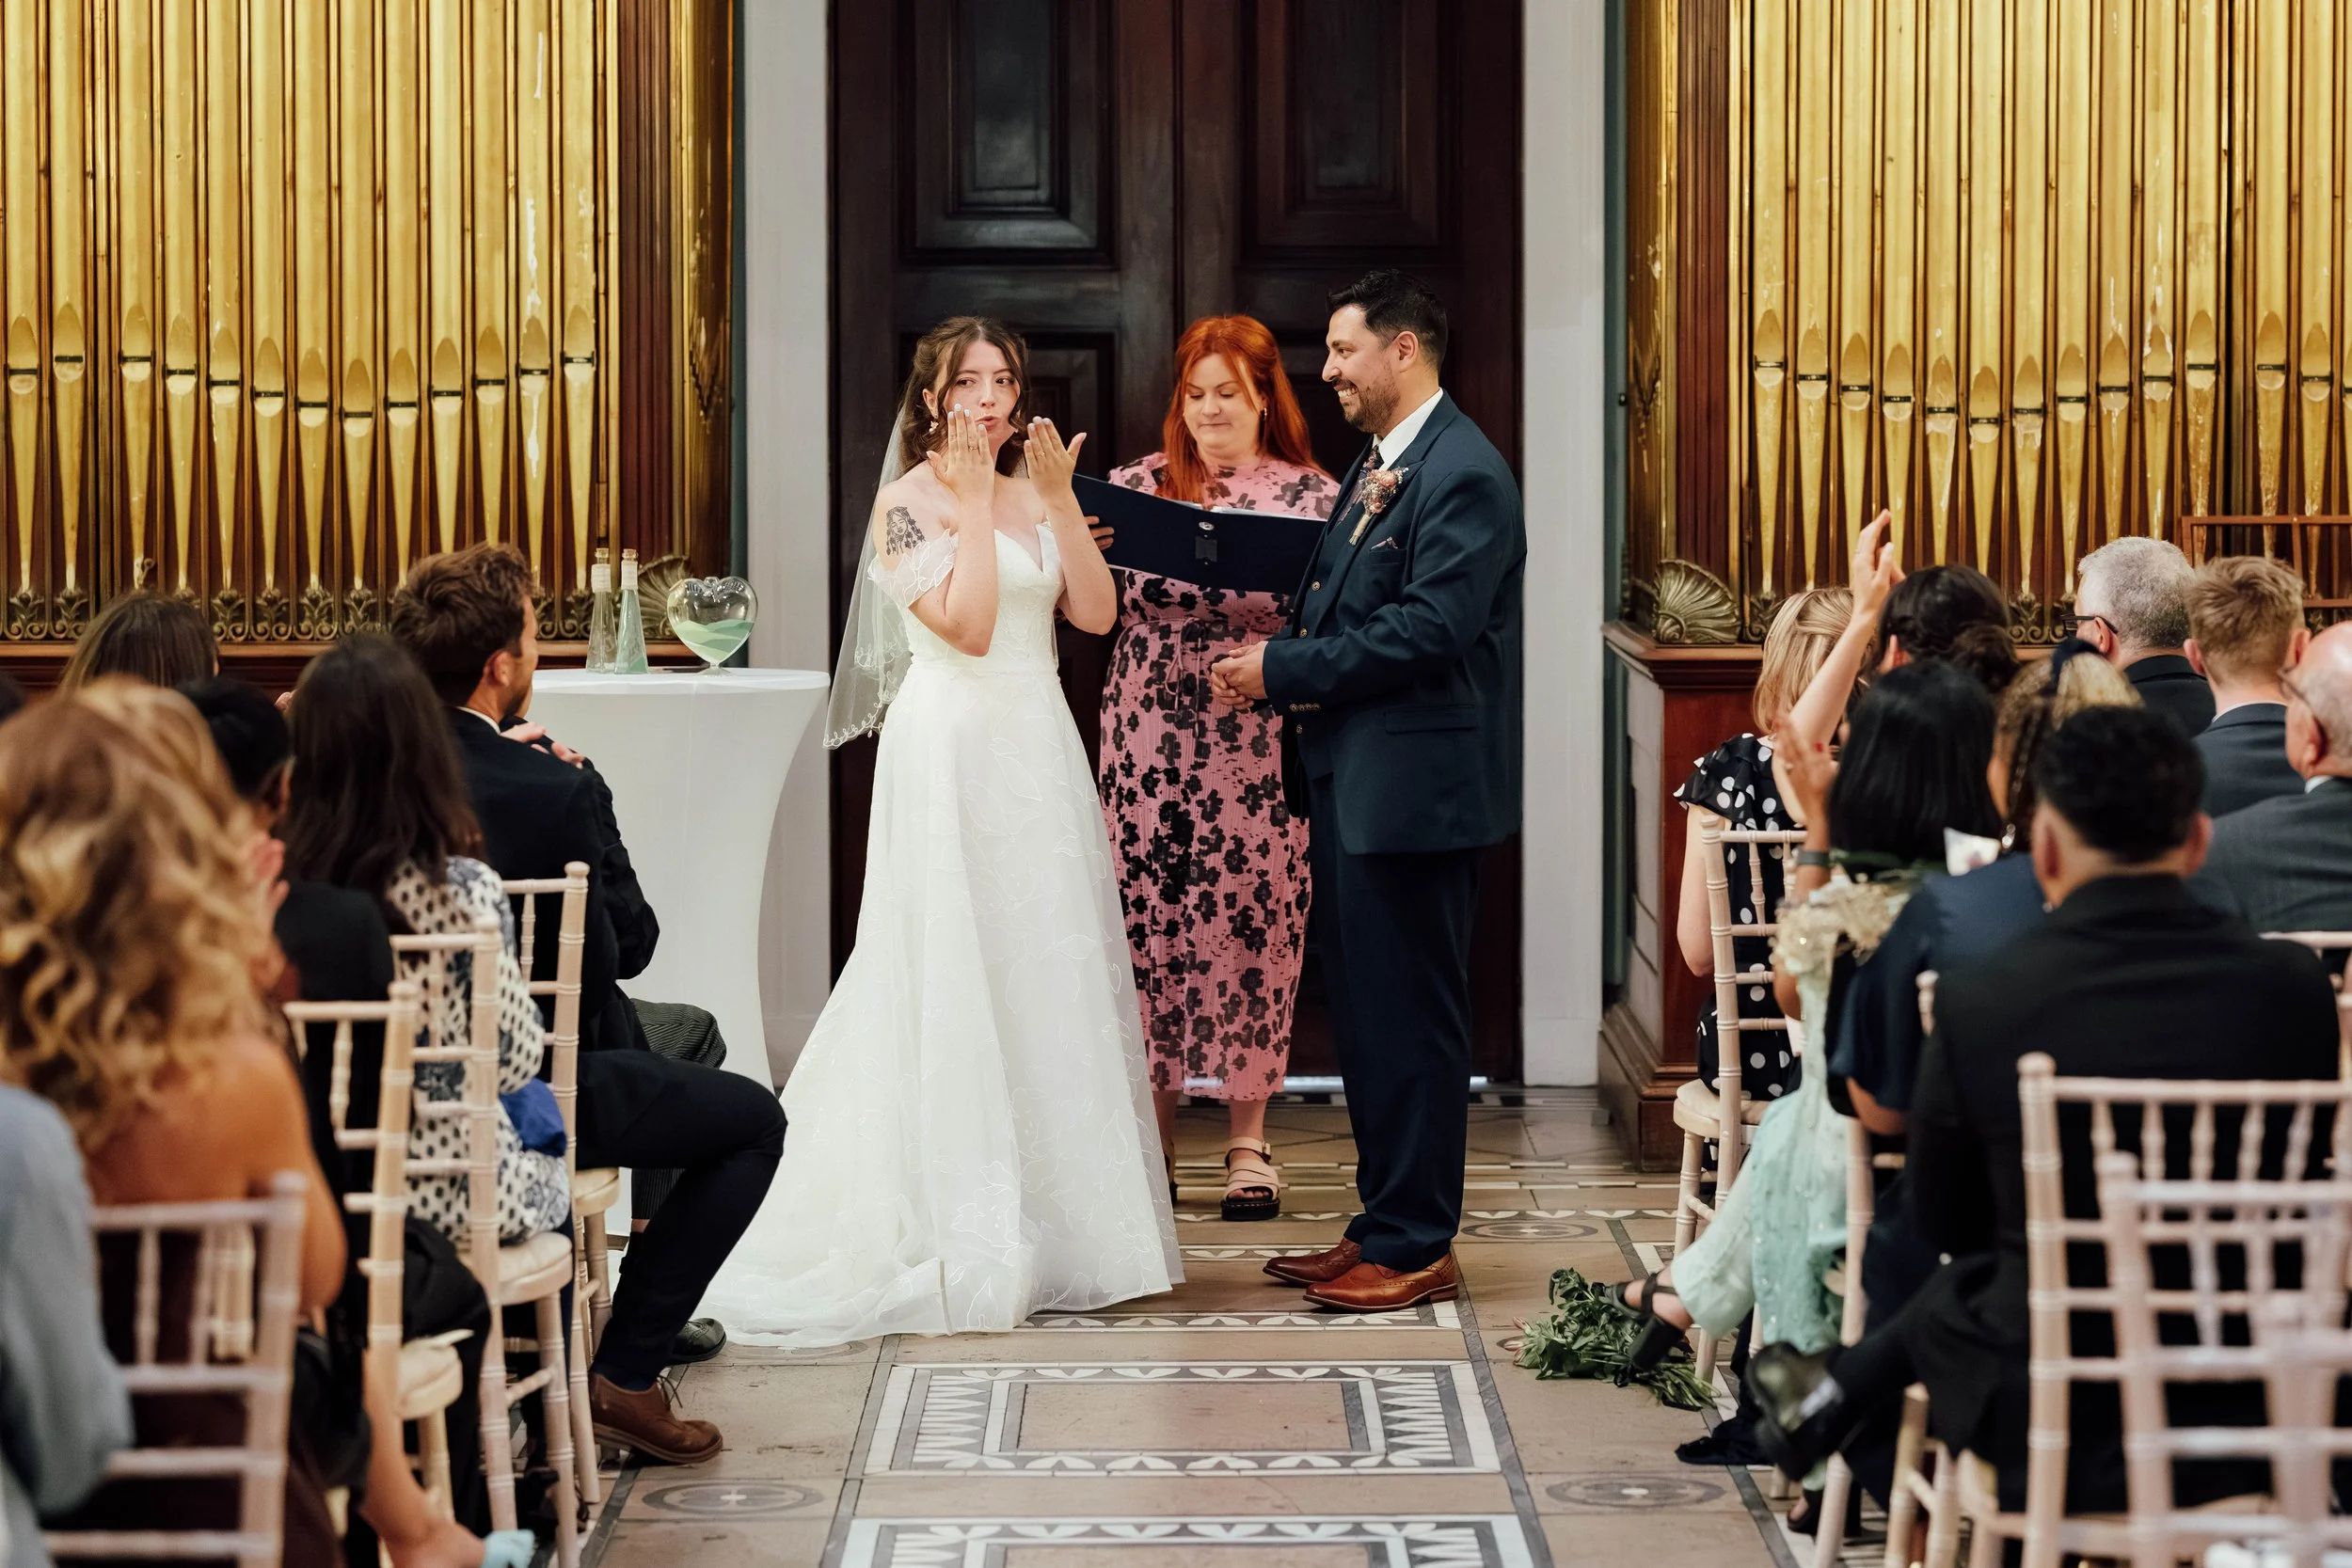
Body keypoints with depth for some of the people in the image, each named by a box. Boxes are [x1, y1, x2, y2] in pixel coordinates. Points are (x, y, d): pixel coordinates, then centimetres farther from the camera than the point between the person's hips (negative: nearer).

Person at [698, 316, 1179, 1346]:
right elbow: (965, 623, -18)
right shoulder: (909, 502, -6)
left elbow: (1096, 612, 2)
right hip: (953, 749, -6)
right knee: (958, 979, -4)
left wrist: (1059, 499, -4)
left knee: (1050, 972, 8)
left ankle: (1051, 1219, 16)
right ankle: (965, 1233, 1)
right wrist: (977, 500, -14)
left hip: (1039, 754, 6)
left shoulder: (1033, 494, 13)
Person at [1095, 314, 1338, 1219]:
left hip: (1260, 750, -1)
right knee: (1147, 916, 1)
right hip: (1150, 742, 1)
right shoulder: (1137, 487, 7)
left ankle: (1248, 1145, 10)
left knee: (1252, 923, 0)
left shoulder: (1312, 497, 4)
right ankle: (1151, 1138, 12)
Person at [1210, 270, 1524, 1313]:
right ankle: (1383, 1228, 23)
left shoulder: (1464, 474, -15)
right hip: (1352, 785, 10)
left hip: (1413, 788, -10)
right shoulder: (1374, 467, 17)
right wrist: (1274, 663, 0)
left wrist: (1284, 668, -16)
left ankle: (1417, 1248, 3)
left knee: (1410, 1019, -3)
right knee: (1364, 1014, 14)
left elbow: (1428, 629, -22)